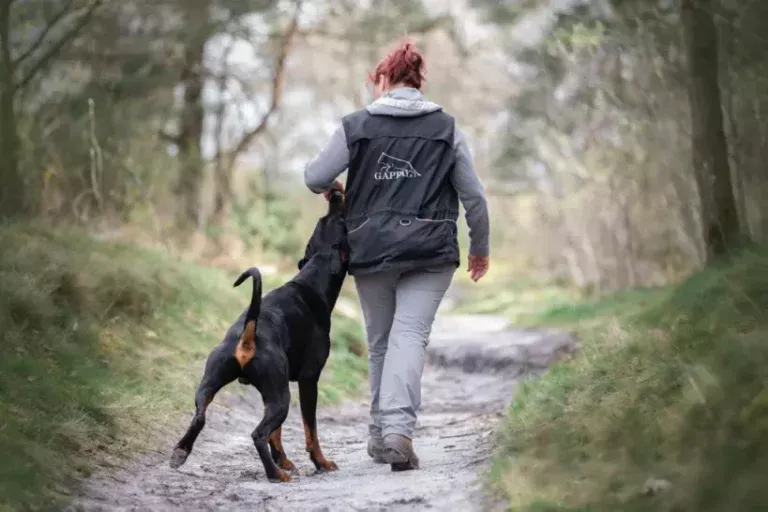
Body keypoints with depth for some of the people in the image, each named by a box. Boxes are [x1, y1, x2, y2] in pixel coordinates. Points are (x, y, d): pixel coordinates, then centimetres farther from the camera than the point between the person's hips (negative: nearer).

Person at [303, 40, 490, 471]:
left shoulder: (357, 125, 3)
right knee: (410, 335, -8)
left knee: (380, 340, 14)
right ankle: (399, 428, -27)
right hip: (430, 252, -1)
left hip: (371, 250, 1)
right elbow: (474, 196, 5)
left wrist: (333, 188, 26)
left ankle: (381, 431, 22)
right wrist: (480, 249, 18)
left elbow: (315, 178, 3)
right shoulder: (447, 128, 5)